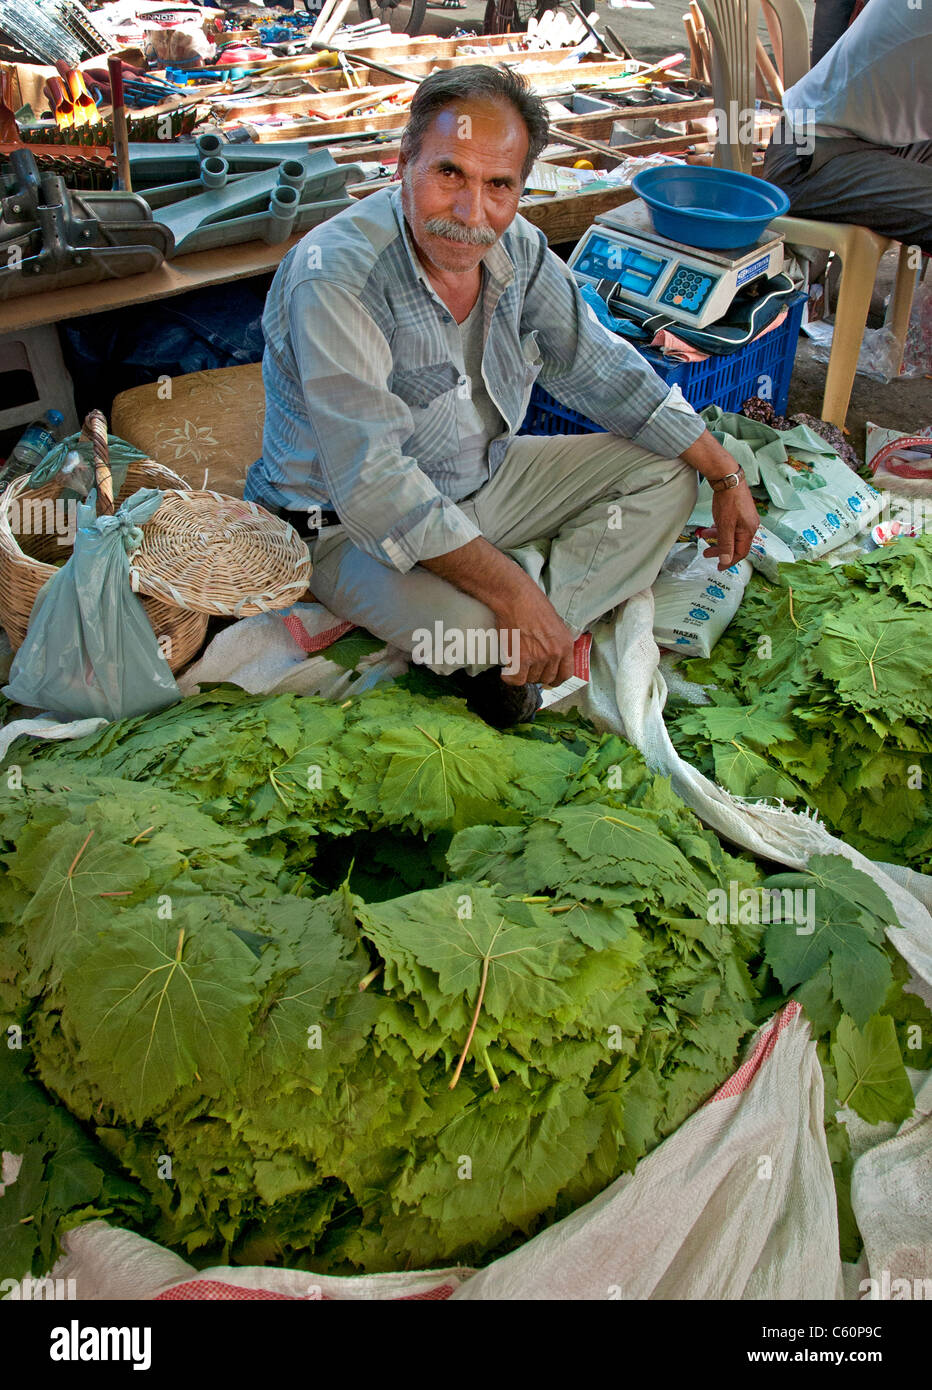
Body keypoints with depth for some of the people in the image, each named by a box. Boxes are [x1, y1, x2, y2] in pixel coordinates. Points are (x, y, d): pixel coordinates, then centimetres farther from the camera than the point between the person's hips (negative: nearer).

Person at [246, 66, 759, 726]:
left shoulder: (517, 248, -6)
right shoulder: (336, 275, -27)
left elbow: (603, 370, 5)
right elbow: (372, 484, -33)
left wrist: (728, 476, 2)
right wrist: (511, 591, -37)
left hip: (486, 479, 8)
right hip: (352, 525, -7)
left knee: (666, 473, 0)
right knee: (465, 619, -38)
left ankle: (513, 653, -14)